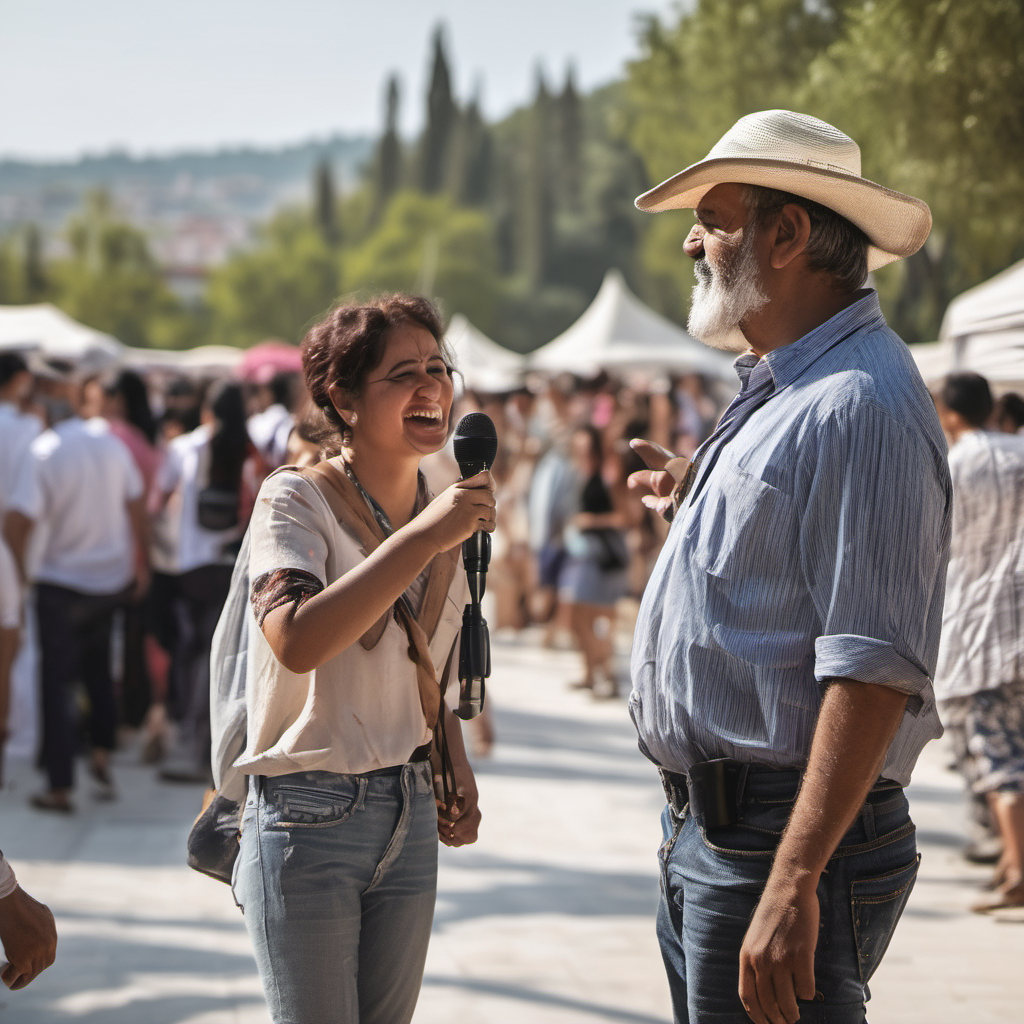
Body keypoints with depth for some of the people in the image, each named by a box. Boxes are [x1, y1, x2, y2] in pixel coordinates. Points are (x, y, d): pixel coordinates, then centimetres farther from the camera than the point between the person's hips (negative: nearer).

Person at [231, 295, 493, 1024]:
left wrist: (457, 770, 8)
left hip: (410, 813, 6)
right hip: (309, 818, -6)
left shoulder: (443, 513, 9)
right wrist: (421, 539, -30)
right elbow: (296, 641, -31)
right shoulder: (296, 499, -12)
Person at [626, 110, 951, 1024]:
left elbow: (873, 669, -26)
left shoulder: (859, 405, -19)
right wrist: (701, 504, 21)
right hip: (705, 830, 10)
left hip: (780, 841, -10)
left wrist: (793, 883, -30)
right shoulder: (782, 390, 15)